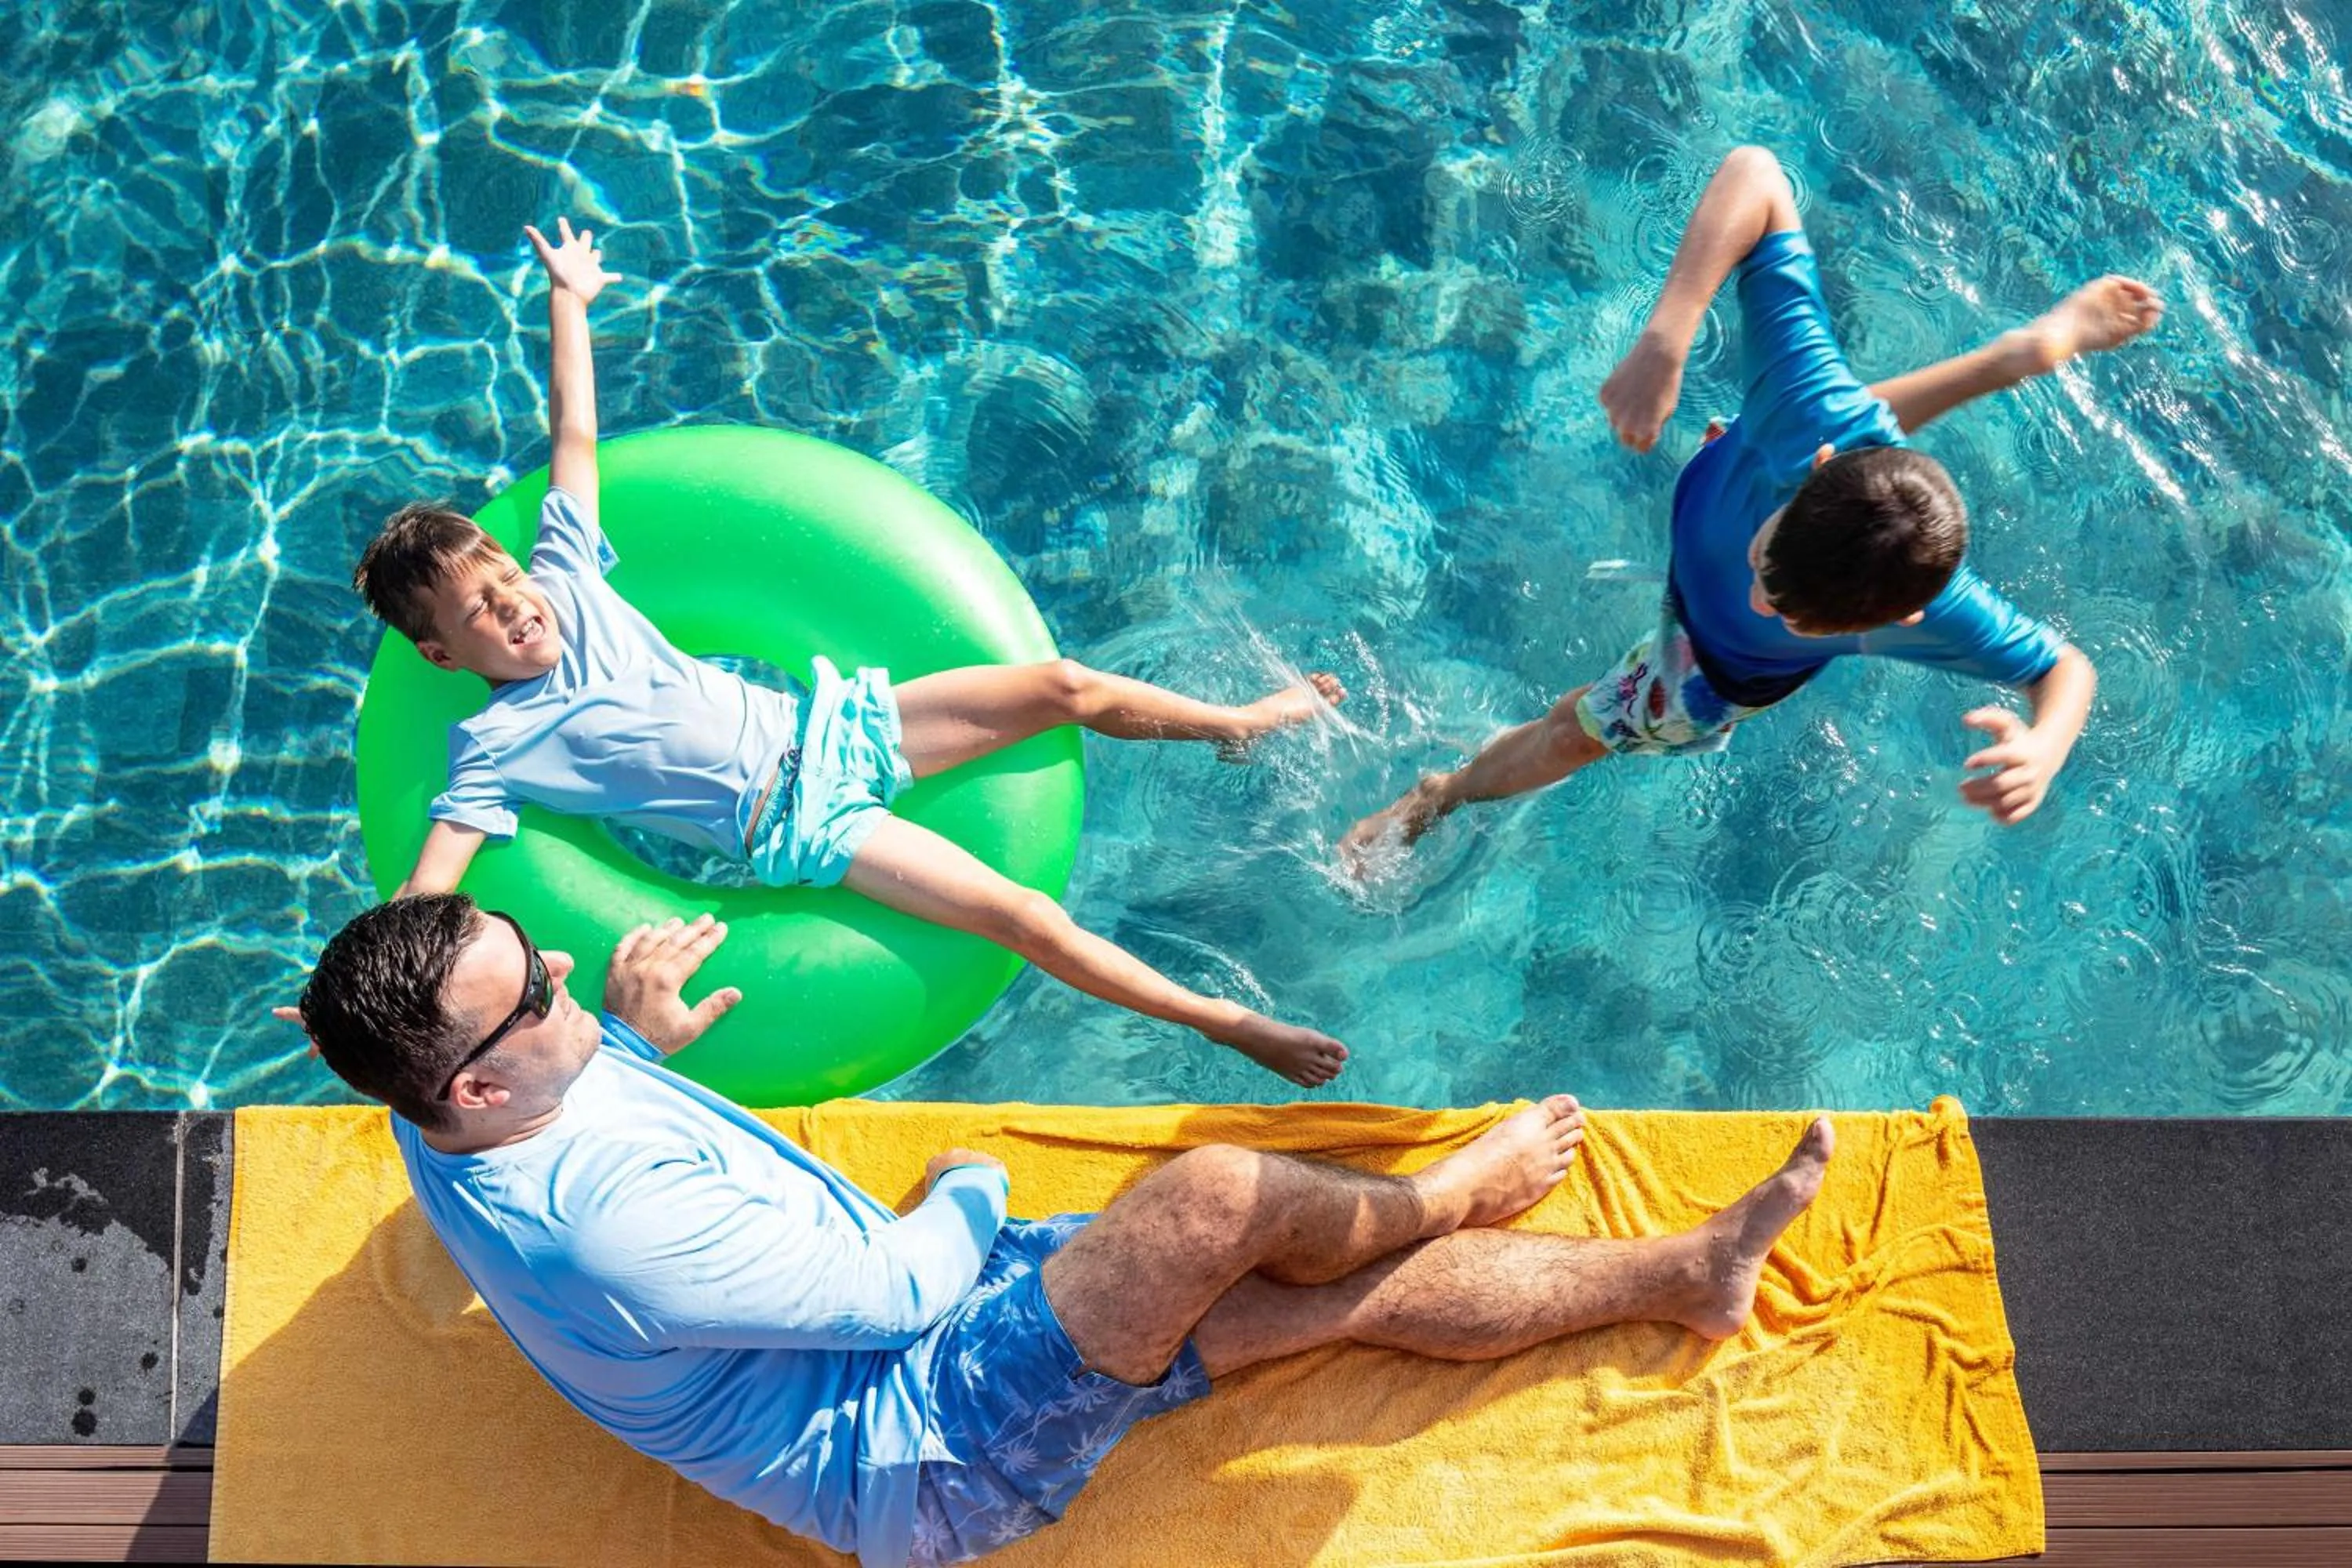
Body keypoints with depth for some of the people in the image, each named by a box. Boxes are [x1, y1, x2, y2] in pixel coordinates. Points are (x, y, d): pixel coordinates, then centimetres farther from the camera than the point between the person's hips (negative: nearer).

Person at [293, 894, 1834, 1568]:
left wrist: (629, 1040, 1)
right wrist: (972, 1190, -2)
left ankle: (1687, 1269, 17)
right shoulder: (612, 1224, -34)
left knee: (1367, 1287, 4)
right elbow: (897, 1286, -24)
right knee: (1217, 1194, -26)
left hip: (907, 1330, 9)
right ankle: (1433, 1195, 8)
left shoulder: (457, 1117, -7)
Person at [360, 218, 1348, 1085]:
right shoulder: (497, 749, -11)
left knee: (1063, 686, -1)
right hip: (801, 825, -5)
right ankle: (1224, 1022, -5)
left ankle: (1239, 724, 25)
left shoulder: (561, 581, 2)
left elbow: (574, 433, 9)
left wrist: (568, 301, 11)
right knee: (1021, 916, -16)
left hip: (825, 723, 6)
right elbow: (421, 899, -17)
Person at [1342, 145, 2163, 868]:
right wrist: (1664, 341, -61)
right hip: (1712, 488, 0)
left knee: (1578, 728, 22)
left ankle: (1437, 798, 53)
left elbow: (2067, 666, -27)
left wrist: (2045, 749, -50)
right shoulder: (1822, 418, -50)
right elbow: (1751, 170, -47)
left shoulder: (1939, 616, -48)